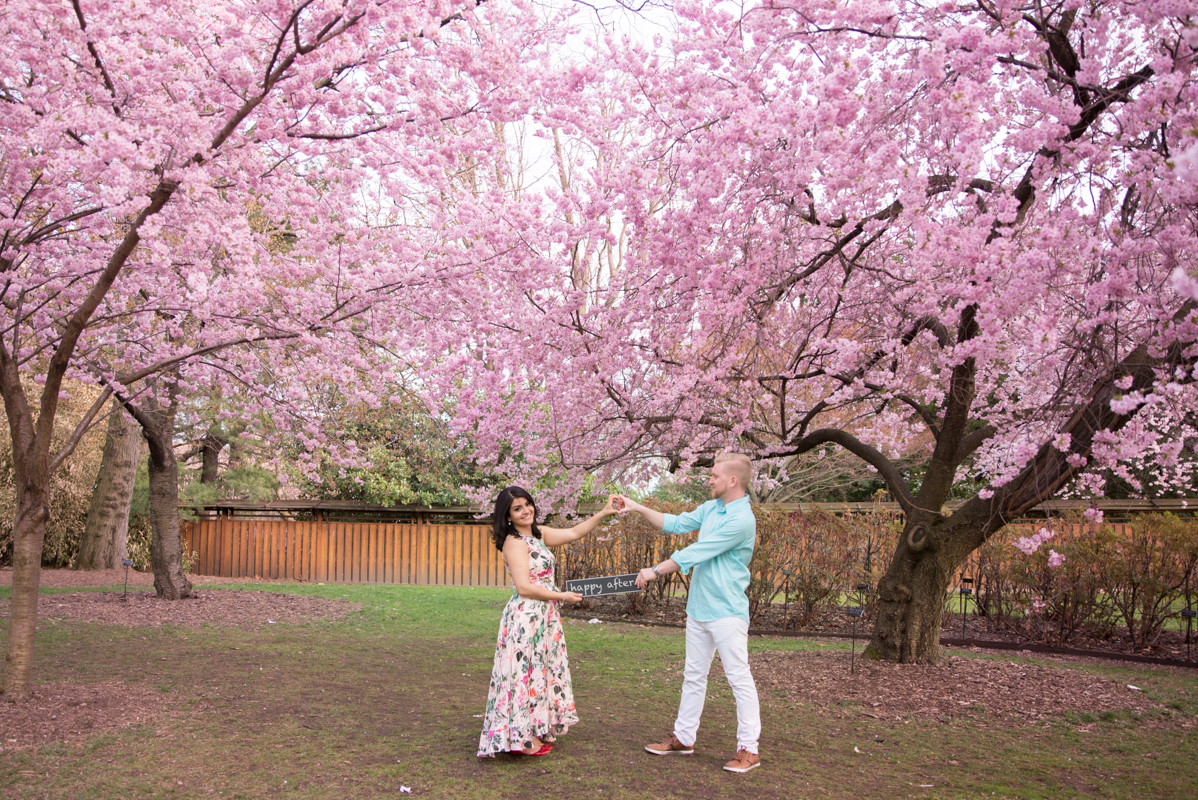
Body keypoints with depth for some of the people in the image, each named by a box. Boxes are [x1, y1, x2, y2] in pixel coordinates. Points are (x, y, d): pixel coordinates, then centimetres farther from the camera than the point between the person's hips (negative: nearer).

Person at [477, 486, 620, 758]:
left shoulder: (538, 534, 10)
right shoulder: (514, 542, -15)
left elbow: (574, 533, 11)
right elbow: (524, 588, -20)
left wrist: (604, 513, 2)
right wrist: (563, 596, -13)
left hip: (544, 617, 9)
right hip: (525, 617, -9)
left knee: (542, 672, 14)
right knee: (525, 673, -3)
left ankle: (535, 732, 23)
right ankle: (522, 739, 6)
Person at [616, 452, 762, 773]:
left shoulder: (741, 520, -19)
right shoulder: (710, 508, 10)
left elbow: (694, 553, -19)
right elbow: (677, 523, 20)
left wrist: (656, 571, -13)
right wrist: (638, 508, 14)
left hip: (726, 611, -9)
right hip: (698, 608, 9)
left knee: (739, 679, -2)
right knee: (693, 676, 16)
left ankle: (749, 749, 5)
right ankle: (683, 738, 26)